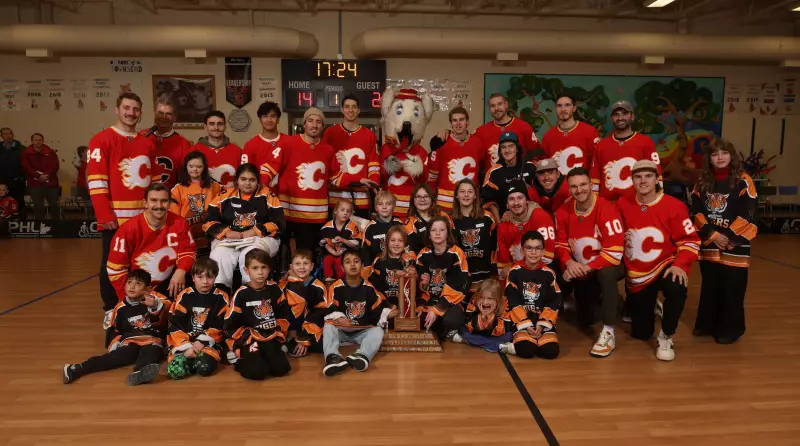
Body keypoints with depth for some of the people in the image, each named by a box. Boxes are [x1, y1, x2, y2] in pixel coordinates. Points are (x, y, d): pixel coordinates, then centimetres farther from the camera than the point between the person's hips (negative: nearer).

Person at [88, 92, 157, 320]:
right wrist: (105, 215, -15)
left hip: (143, 216, 5)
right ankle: (111, 311, 14)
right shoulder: (101, 140, -3)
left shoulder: (147, 143, 15)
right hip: (115, 217, -5)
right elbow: (96, 181, -10)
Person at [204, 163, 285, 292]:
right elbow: (209, 222, 7)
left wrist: (255, 231, -13)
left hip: (262, 238, -2)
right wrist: (226, 232, -11)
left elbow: (279, 222, -2)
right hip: (227, 239, 2)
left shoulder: (267, 195, 6)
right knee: (220, 256, -29)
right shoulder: (225, 196, 10)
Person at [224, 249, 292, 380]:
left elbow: (284, 315, 11)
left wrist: (278, 334, -2)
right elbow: (230, 326, -5)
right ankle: (239, 359, 6)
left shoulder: (274, 289, 3)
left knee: (281, 368, -17)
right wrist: (251, 339, -11)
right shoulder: (241, 294, -7)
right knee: (258, 371, -24)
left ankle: (264, 356, 12)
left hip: (271, 338, 3)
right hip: (249, 340, -3)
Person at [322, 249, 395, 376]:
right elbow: (330, 310, -9)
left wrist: (387, 313, -17)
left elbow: (378, 307, 3)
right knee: (328, 327, -29)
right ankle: (333, 357, -58)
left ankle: (361, 356, -60)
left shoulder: (369, 287, 1)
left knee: (378, 331, -28)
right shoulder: (336, 287, -4)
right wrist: (338, 318, -28)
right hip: (341, 331, 0)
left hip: (363, 331, 1)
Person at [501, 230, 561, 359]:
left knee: (550, 351, -22)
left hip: (543, 320, 3)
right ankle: (521, 344, 3)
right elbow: (513, 302, -4)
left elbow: (554, 302, 1)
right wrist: (526, 324, -12)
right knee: (525, 350, -29)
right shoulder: (514, 272, -1)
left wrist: (542, 324, -9)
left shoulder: (548, 273, 4)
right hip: (522, 319, -3)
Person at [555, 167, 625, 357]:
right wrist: (569, 263, -24)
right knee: (585, 322, 10)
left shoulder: (607, 209, -25)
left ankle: (608, 333, -30)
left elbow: (614, 251, -29)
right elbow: (560, 244, -3)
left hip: (606, 266, -5)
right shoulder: (563, 212, -9)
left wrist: (587, 267, -33)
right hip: (580, 270, 5)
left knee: (606, 273, -42)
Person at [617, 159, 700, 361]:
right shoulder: (622, 205, -4)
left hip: (665, 267, -2)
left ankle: (666, 337, -14)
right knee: (640, 333, 7)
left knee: (676, 287, -41)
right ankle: (649, 307, 45)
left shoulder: (674, 206, -12)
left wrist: (679, 264, -25)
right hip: (636, 275, 3)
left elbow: (690, 240, -11)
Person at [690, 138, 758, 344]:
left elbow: (747, 215, -10)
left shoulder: (743, 181, -5)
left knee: (731, 290, 2)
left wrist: (729, 238, -13)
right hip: (708, 244, 4)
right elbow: (697, 212, 1)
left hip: (735, 245, -4)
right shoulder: (702, 182, 7)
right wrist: (712, 235, -11)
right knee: (709, 287, 13)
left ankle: (730, 328, 15)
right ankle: (707, 323, 25)